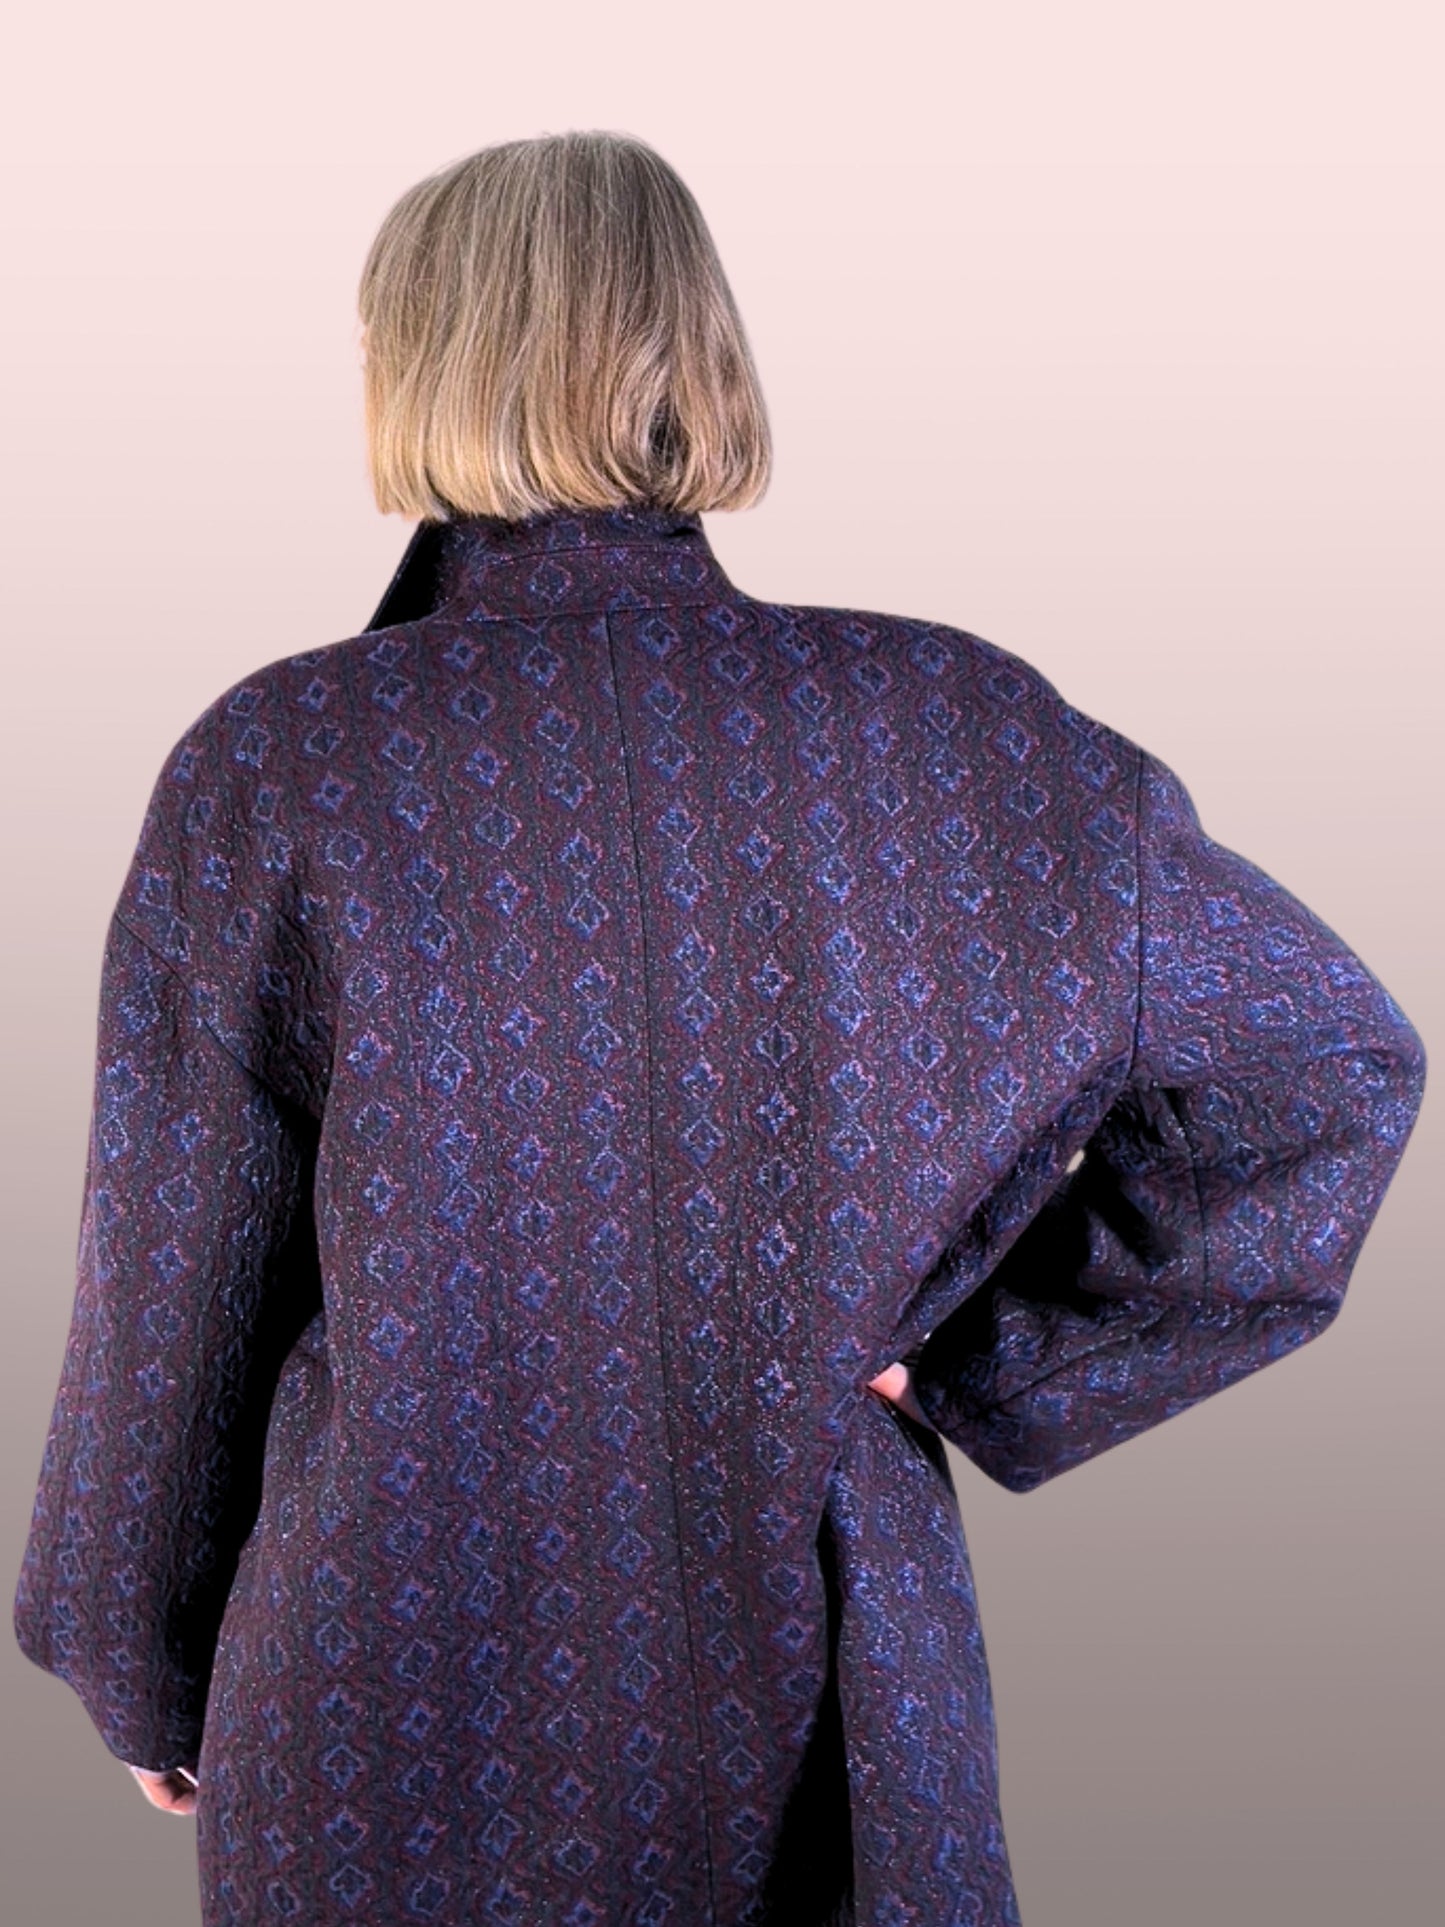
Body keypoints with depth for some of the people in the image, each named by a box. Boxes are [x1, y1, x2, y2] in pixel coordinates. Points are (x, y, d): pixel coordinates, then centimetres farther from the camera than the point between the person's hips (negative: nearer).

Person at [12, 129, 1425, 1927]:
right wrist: (988, 1360, -1)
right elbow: (1332, 1065, -1)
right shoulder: (952, 728, -10)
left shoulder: (277, 765, -16)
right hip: (828, 1707, 1)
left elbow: (169, 1304, -7)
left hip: (398, 1741, -1)